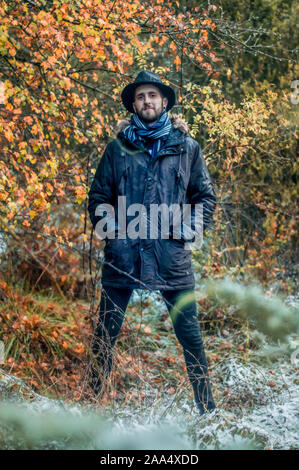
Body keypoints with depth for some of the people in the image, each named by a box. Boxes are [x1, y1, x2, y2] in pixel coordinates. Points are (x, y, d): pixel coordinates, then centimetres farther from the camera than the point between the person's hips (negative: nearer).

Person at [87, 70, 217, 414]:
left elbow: (207, 195, 12)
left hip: (171, 255, 0)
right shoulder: (117, 148, 9)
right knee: (106, 332, 6)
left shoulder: (187, 147, 9)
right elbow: (98, 196, 15)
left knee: (188, 332, 4)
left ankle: (206, 407, 16)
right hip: (122, 253, 1)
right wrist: (108, 225, -1)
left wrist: (191, 227, -2)